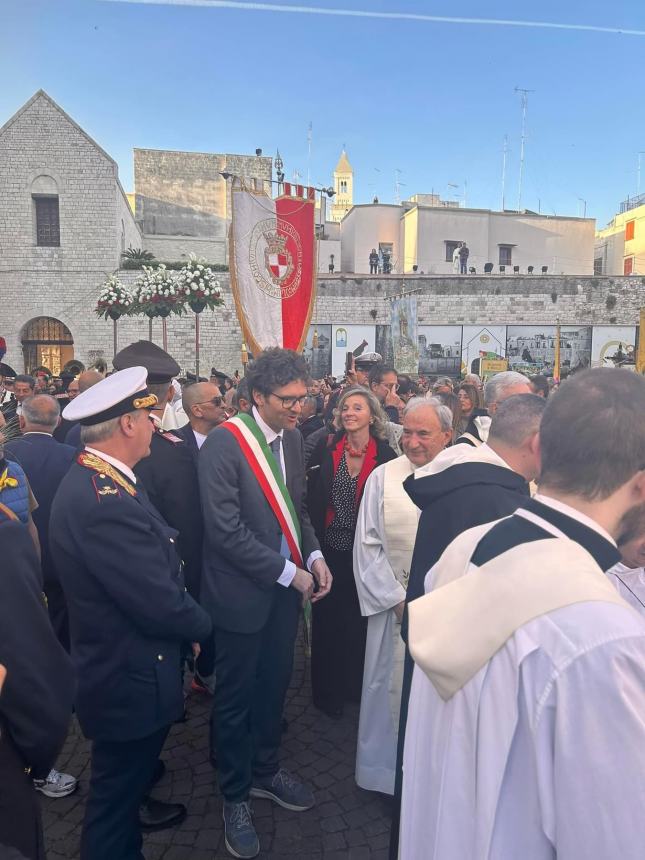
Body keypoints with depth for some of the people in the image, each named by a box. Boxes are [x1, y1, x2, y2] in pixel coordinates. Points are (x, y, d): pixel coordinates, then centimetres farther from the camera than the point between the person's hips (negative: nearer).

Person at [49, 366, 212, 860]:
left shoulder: (96, 481, 0)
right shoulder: (105, 501, -33)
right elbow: (162, 605, -29)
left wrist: (189, 623, -1)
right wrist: (204, 626, -10)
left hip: (121, 667, 10)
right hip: (131, 679, -10)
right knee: (115, 797, 15)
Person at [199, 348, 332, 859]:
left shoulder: (292, 438, 1)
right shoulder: (224, 443, -20)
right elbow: (225, 530, -23)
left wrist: (313, 556, -2)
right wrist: (288, 573, -18)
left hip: (287, 586, 6)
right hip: (242, 591, -6)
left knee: (274, 684, 22)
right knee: (236, 697, 13)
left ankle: (265, 770, 46)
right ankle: (235, 795, 36)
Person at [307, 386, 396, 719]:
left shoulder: (385, 454, -6)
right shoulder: (325, 448, -3)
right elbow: (312, 498, -2)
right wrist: (314, 540, -7)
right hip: (329, 548, 1)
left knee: (359, 619, 14)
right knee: (327, 618, 11)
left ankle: (354, 685, 37)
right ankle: (327, 690, 31)